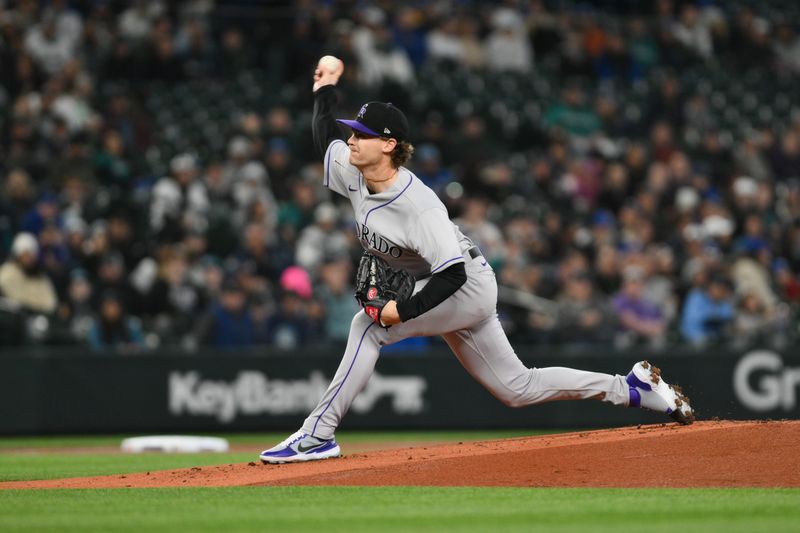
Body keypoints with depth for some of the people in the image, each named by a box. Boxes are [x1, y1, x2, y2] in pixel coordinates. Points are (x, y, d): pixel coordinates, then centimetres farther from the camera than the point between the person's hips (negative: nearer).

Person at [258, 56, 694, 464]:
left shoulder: (417, 204, -30)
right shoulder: (352, 172, -7)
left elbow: (452, 274, -33)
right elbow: (326, 138, 16)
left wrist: (403, 310, -34)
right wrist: (325, 90, 11)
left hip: (469, 286, -9)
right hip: (448, 293, 9)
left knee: (369, 325, -23)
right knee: (517, 388, 13)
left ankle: (317, 436, -22)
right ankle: (632, 387, 21)